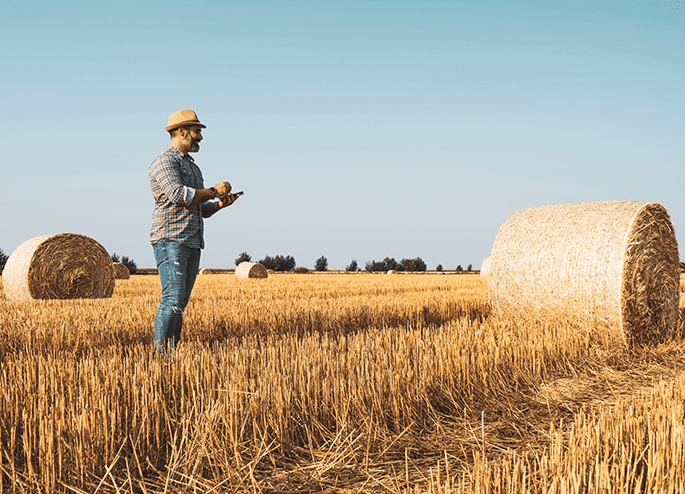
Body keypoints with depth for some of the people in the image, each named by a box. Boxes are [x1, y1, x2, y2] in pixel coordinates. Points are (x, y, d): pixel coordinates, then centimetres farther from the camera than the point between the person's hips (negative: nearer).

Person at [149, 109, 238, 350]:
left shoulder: (192, 166, 25)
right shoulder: (164, 161, -4)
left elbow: (202, 210, 25)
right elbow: (178, 194, -20)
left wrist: (220, 203, 4)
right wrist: (214, 191, -10)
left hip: (192, 242, 9)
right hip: (170, 239, -9)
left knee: (180, 303, 5)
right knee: (173, 299, -16)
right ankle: (159, 351, -14)